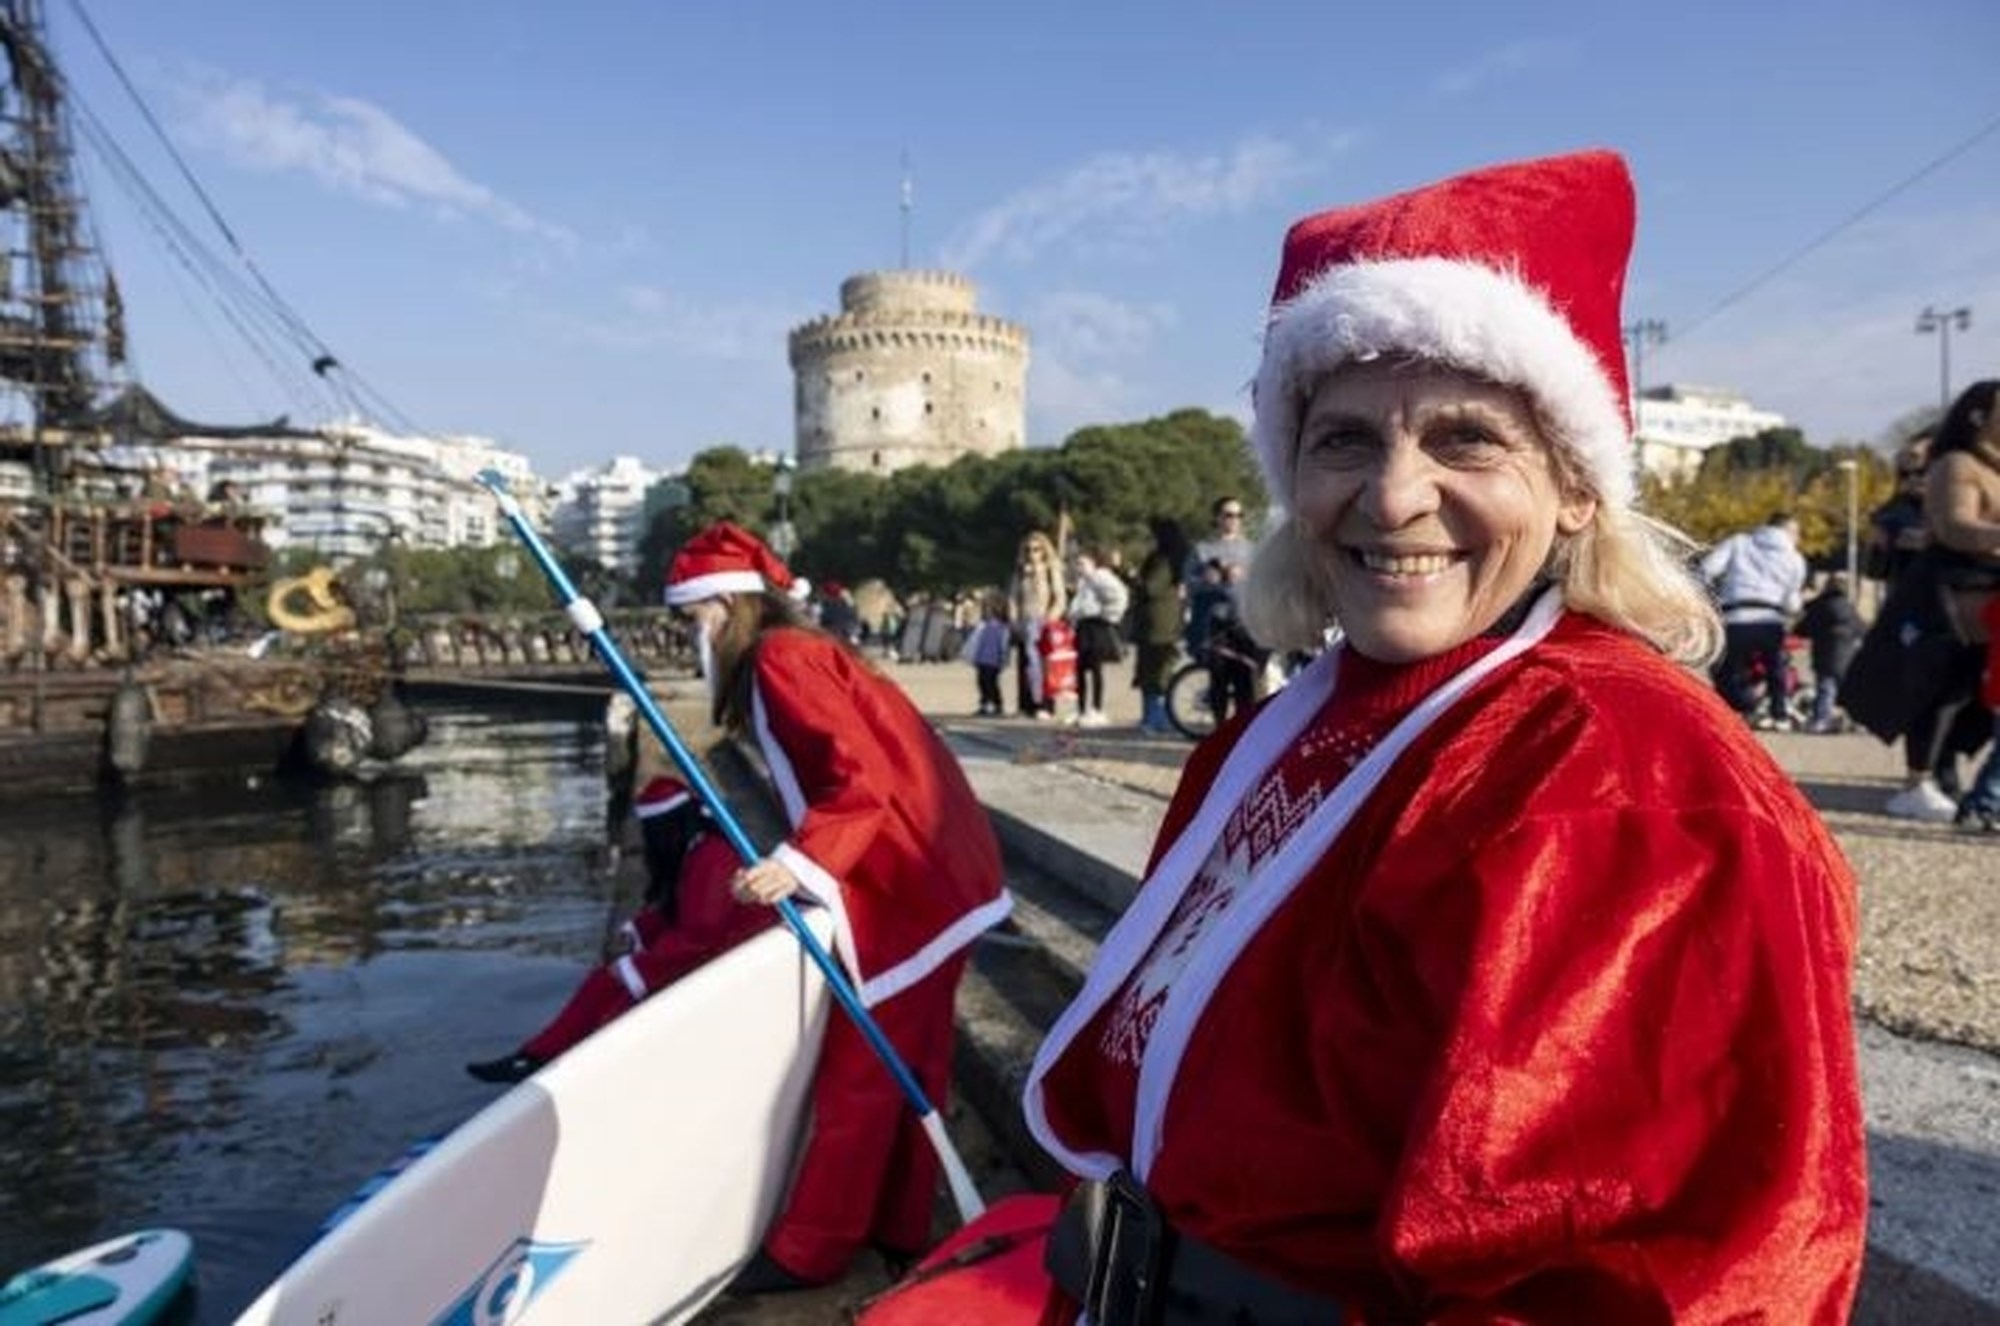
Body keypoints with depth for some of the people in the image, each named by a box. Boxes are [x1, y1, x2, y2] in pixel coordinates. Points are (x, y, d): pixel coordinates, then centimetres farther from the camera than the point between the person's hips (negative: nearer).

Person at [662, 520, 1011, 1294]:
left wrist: (800, 861, -29)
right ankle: (897, 1227, 30)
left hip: (907, 879, -10)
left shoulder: (779, 659, -14)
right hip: (934, 869, 10)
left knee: (859, 1066, 1)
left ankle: (808, 1251, 14)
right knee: (906, 1062, 17)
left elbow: (863, 776, -24)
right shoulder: (796, 653, 16)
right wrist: (791, 860, 10)